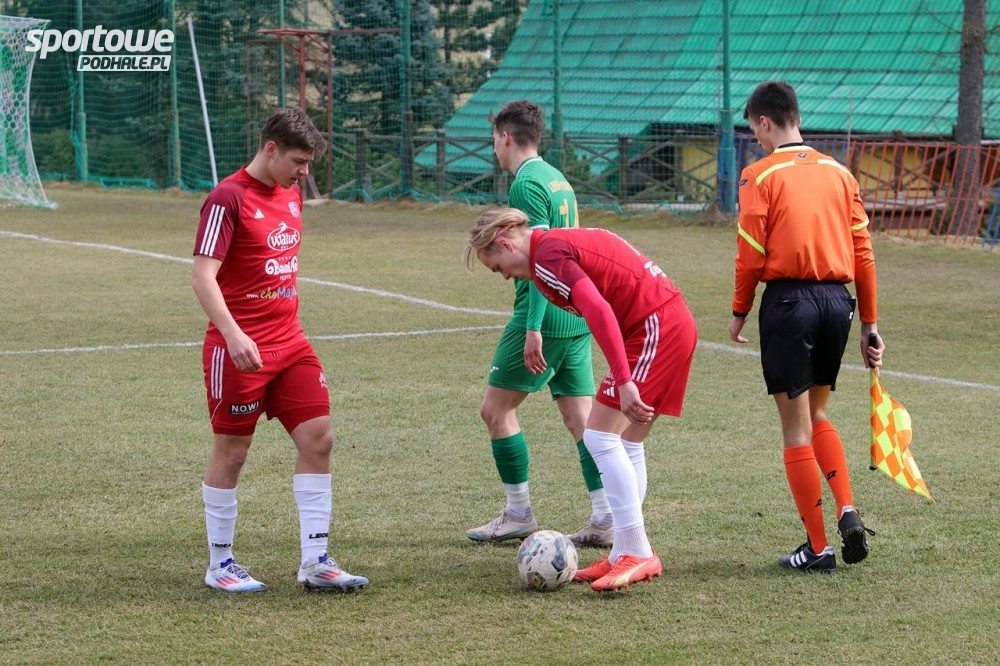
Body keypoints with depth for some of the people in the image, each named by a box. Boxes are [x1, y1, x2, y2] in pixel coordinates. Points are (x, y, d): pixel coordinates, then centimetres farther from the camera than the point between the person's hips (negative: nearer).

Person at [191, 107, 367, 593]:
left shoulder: (291, 193, 10)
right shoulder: (228, 198, -14)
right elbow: (202, 276, -19)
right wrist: (234, 335, -30)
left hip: (290, 343, 7)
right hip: (240, 348, -7)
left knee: (318, 439, 0)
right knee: (231, 453, 3)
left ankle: (315, 562, 4)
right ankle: (220, 565, 15)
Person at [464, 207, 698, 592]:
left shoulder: (546, 257, -12)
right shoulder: (563, 243, 18)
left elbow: (598, 310, -24)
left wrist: (624, 382, -28)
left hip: (654, 328, -10)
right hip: (675, 320, 10)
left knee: (600, 437, -7)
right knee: (624, 442, 14)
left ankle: (637, 552, -8)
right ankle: (626, 555, 18)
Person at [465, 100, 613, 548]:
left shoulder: (527, 184, -12)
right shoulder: (558, 180, 16)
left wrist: (533, 327, -23)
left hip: (545, 317, -9)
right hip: (577, 316, 9)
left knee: (496, 408, 3)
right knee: (581, 417, 6)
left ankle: (518, 514, 7)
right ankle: (604, 519, 0)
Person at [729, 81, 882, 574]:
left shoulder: (761, 175, -5)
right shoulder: (839, 173, 9)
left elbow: (751, 255, -8)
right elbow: (863, 253, 9)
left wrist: (739, 312, 6)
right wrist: (869, 324, 14)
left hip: (789, 298, -5)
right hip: (838, 299, 5)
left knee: (797, 428, 3)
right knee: (817, 416, 22)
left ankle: (818, 548, 5)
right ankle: (847, 511, 2)